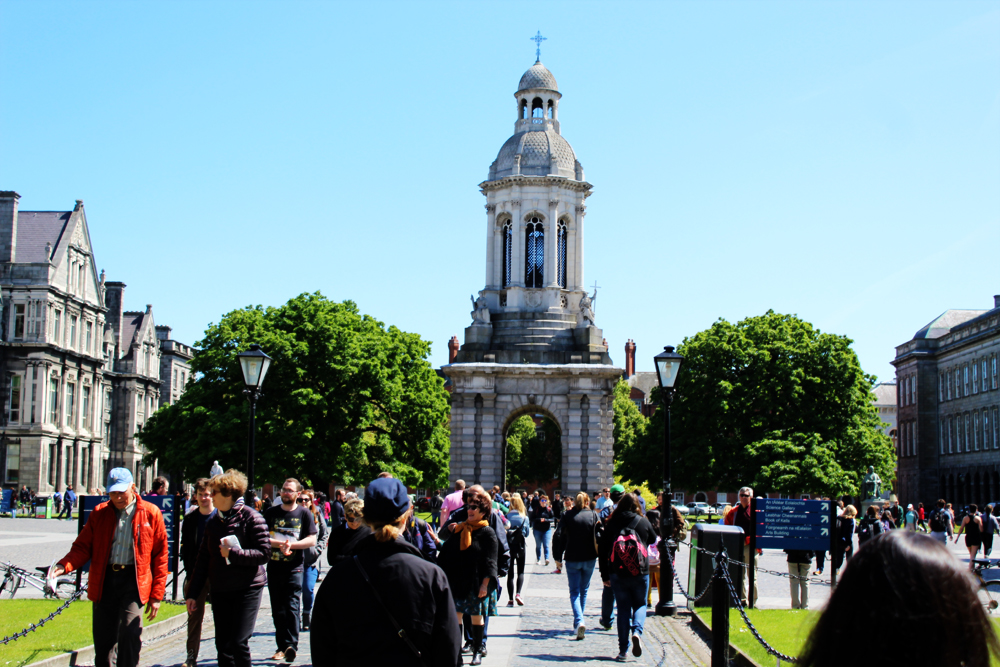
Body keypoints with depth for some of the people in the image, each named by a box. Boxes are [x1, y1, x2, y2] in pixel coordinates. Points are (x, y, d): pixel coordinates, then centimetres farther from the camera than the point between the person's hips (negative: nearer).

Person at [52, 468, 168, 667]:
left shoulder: (151, 513, 1)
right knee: (103, 641, 8)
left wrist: (156, 595, 1)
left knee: (130, 633, -19)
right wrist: (64, 566, -14)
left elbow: (160, 555, 4)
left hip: (133, 581, -3)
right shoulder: (99, 513, 8)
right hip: (104, 581, 3)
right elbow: (83, 546, 8)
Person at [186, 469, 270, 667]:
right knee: (222, 645, 6)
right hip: (220, 591, 6)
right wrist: (192, 593, 10)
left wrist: (233, 553, -18)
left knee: (239, 643, -11)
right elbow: (203, 558, 11)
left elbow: (264, 553, -14)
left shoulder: (251, 518, -8)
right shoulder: (213, 522, 9)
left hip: (247, 589, -6)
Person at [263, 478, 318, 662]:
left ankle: (292, 645, -11)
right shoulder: (271, 513, 7)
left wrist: (291, 544, -15)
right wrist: (281, 544, -15)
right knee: (277, 610, 7)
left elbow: (312, 540, -3)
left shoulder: (304, 514, 2)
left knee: (292, 607, -10)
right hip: (274, 566, 3)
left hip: (294, 567, -3)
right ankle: (281, 646, 14)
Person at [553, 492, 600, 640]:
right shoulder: (593, 515, -1)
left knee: (574, 592, 1)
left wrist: (557, 556, -1)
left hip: (572, 559, -1)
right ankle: (578, 623, 25)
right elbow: (598, 536, -9)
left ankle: (579, 621, -22)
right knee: (584, 590, 17)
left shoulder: (568, 515, -2)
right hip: (589, 559, 1)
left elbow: (558, 536, -7)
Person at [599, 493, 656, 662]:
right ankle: (637, 631, -13)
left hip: (617, 573, 1)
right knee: (640, 605, 16)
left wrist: (604, 575, 6)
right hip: (640, 573, -1)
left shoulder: (612, 523, -1)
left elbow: (602, 550, 0)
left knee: (623, 608, 9)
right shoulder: (643, 522, -3)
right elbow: (653, 540, 16)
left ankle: (623, 650, 4)